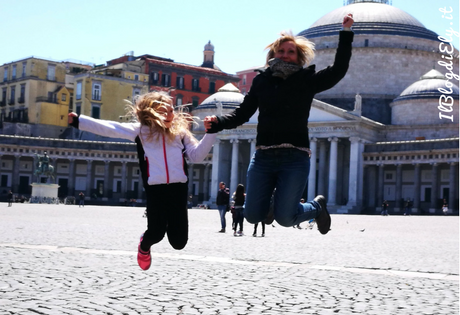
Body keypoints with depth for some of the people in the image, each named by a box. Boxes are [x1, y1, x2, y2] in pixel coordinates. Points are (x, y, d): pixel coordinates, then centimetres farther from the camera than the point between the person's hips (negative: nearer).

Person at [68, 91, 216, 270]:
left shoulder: (180, 133, 14)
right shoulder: (141, 130, 8)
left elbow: (197, 156, 7)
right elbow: (109, 128, 2)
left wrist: (211, 133, -4)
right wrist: (78, 121, -5)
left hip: (178, 187, 1)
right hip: (155, 188, -1)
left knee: (179, 241, -2)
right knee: (156, 233, -7)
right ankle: (144, 245, 33)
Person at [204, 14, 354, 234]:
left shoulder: (306, 80, 4)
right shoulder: (262, 80, 10)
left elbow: (338, 70, -6)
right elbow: (242, 113, 9)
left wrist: (346, 32, -7)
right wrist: (217, 123, -9)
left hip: (295, 158, -3)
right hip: (263, 157, 3)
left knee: (284, 218, -9)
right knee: (253, 215, 3)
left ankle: (316, 206, 24)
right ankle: (274, 196, 37)